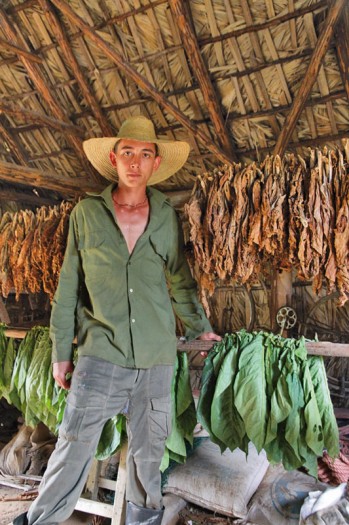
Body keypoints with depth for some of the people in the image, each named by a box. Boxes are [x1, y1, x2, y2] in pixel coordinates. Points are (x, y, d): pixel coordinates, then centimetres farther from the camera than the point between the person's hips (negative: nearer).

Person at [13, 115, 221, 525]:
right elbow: (68, 287, 4)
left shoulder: (166, 216, 5)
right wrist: (61, 351, 3)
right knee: (74, 449, 3)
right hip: (100, 354, -1)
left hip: (156, 357, 2)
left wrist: (198, 327, 19)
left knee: (148, 451, 15)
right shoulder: (86, 213, 1)